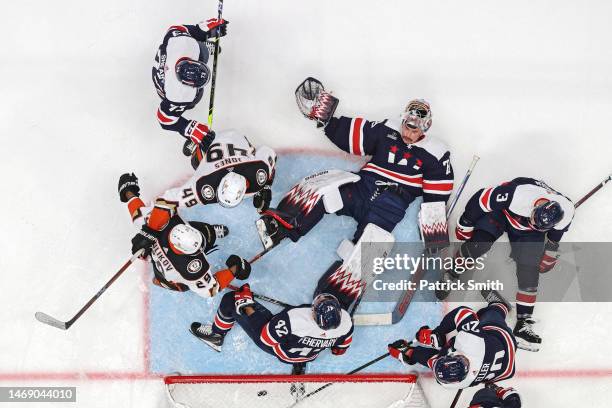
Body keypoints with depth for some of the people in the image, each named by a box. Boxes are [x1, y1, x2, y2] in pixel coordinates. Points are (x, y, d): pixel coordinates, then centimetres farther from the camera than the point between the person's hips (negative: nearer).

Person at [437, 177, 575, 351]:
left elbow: (554, 236, -3)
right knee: (477, 243, -24)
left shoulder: (565, 212, -29)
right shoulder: (516, 193, -42)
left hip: (528, 233, 2)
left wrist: (550, 253, 11)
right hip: (501, 212, -2)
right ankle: (451, 274, 5)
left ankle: (524, 322, 3)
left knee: (529, 271, -10)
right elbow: (482, 198, -26)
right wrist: (466, 224, -13)